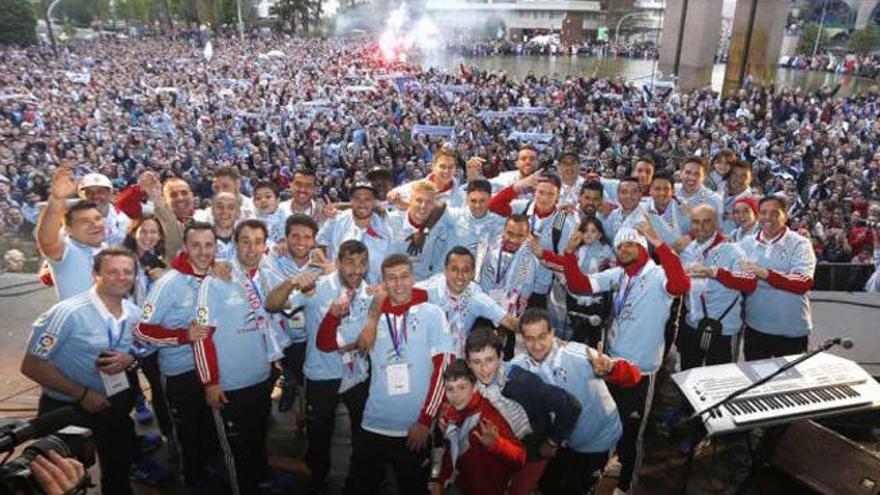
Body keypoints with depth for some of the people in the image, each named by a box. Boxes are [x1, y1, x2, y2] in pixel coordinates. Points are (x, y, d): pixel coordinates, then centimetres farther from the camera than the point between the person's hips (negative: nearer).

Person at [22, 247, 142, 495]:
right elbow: (31, 365, -21)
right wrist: (81, 394, -23)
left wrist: (129, 358, -15)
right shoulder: (69, 313, -26)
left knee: (120, 469, 23)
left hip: (114, 405, 5)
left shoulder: (134, 313, -6)